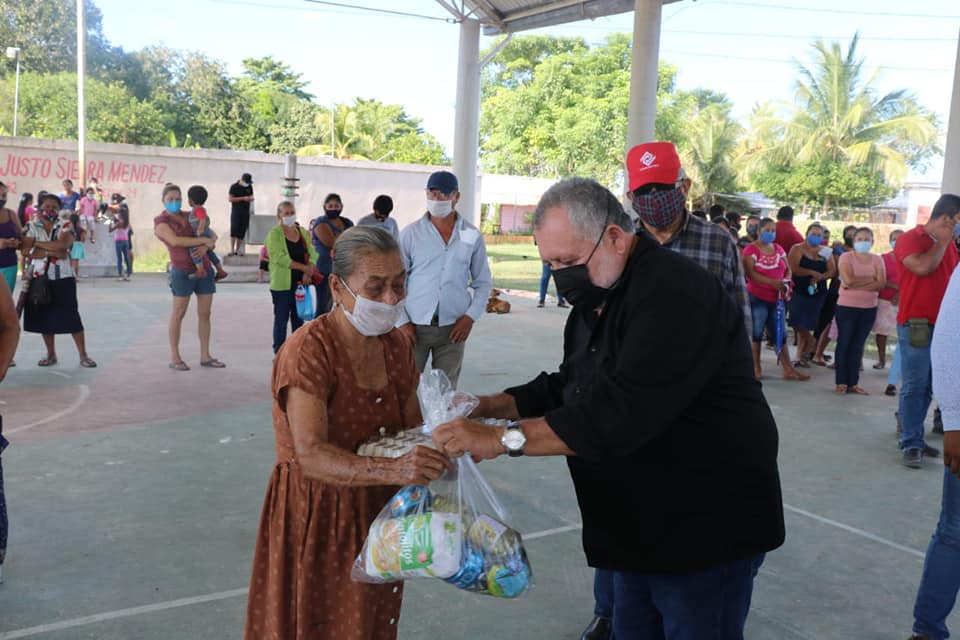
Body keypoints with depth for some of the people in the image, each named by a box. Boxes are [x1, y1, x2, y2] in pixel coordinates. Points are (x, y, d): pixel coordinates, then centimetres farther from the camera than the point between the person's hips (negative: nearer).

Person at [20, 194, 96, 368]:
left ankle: (83, 355, 1)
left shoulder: (65, 227, 1)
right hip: (39, 278, 2)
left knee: (72, 316, -4)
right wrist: (52, 252, -16)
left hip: (63, 278, -2)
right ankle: (51, 354, 20)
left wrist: (38, 244, -12)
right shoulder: (31, 227, 5)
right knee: (45, 317, 7)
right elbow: (26, 250, -10)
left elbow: (63, 245, -19)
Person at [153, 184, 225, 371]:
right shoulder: (161, 222, -2)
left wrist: (206, 247, -15)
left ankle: (205, 356, 14)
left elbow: (212, 235, 8)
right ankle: (174, 358, 6)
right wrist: (205, 240, -19)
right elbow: (175, 241, -21)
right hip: (183, 271, -5)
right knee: (178, 313, -1)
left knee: (205, 313, 6)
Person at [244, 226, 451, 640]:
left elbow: (412, 429, 3)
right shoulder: (308, 351, -22)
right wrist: (393, 470, -45)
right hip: (315, 515, -6)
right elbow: (312, 457, -31)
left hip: (376, 511, 6)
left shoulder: (396, 345, -1)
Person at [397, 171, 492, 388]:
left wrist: (471, 316, -3)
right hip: (415, 325, -1)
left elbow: (483, 283, 9)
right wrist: (402, 321, -5)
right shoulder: (411, 233, 0)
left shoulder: (472, 236, 4)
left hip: (453, 327, 1)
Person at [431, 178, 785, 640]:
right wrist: (488, 406, 0)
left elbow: (624, 411, -34)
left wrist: (503, 438, -33)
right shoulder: (597, 299, 9)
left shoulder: (673, 293, -25)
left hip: (708, 526, -9)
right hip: (642, 525, 9)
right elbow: (569, 386, 15)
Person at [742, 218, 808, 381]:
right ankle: (756, 369, 9)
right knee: (756, 333, 0)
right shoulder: (751, 249, -7)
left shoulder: (779, 249, 13)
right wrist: (771, 282, -26)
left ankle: (788, 369, 9)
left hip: (776, 298, 6)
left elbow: (788, 269, 15)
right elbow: (750, 273, -18)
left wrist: (786, 281, -7)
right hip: (757, 297, -6)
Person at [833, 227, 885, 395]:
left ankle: (853, 383, 13)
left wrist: (858, 285, -18)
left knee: (858, 345, 8)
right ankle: (841, 383, 6)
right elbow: (848, 280, -19)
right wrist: (870, 278, -9)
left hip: (869, 308, 3)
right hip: (846, 307, -3)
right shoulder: (846, 257, -4)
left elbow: (881, 283, -8)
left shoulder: (877, 259, 6)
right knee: (844, 343, 1)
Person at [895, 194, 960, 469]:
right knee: (914, 386, -5)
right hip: (916, 324, -7)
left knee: (928, 387, 8)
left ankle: (914, 437, 16)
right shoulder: (909, 239, -6)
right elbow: (922, 267, -22)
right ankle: (911, 444, -1)